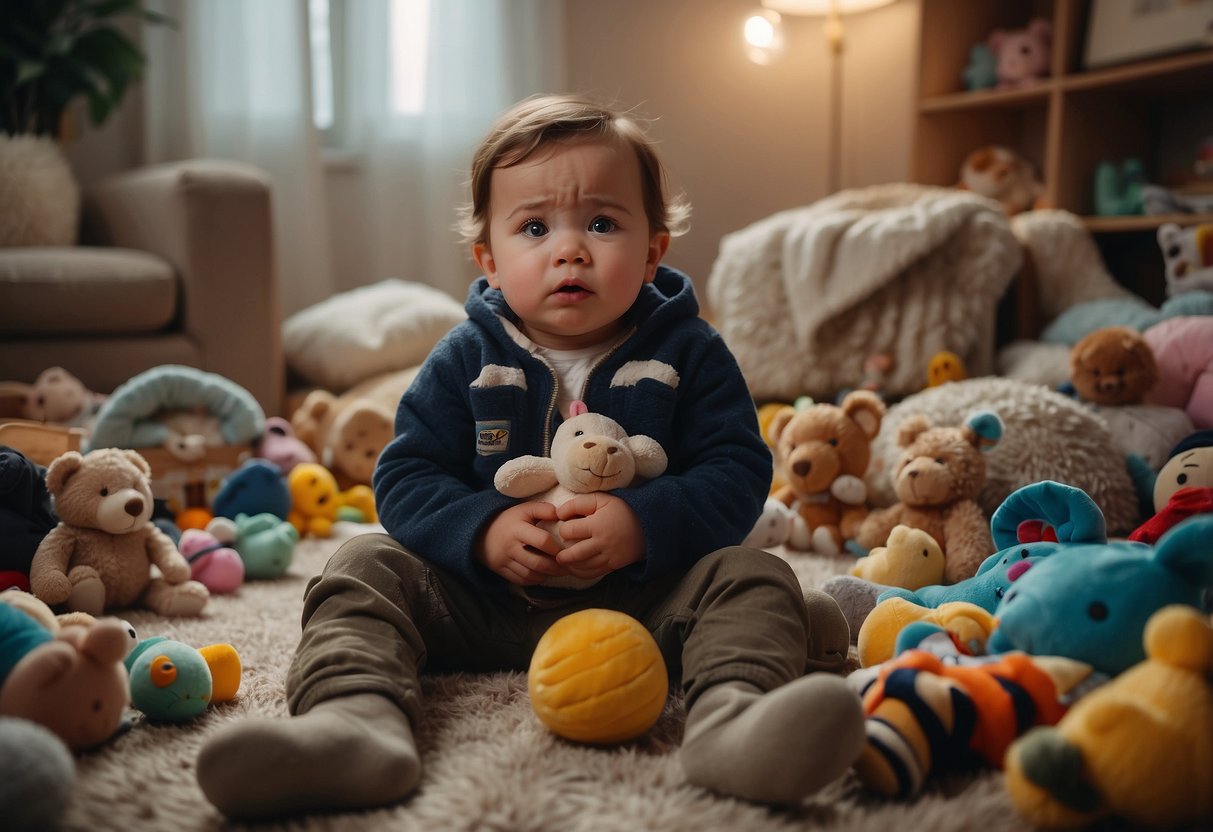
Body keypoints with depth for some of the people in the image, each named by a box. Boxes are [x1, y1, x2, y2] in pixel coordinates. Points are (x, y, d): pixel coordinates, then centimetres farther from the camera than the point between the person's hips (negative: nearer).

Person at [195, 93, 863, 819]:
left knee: (754, 578, -24)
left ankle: (733, 720, -53)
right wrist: (482, 531, -22)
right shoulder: (465, 358, 0)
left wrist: (647, 525, -26)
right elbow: (404, 478, -2)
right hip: (487, 596, 2)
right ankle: (356, 719, -43)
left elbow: (738, 472, -8)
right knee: (365, 567, -15)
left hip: (640, 593, -1)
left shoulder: (688, 352, -3)